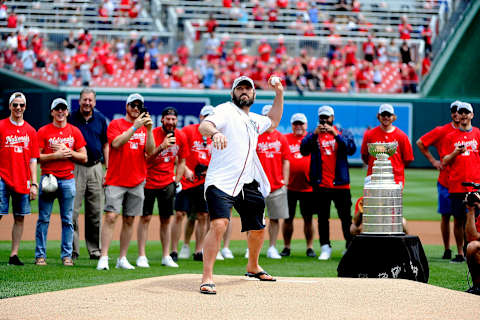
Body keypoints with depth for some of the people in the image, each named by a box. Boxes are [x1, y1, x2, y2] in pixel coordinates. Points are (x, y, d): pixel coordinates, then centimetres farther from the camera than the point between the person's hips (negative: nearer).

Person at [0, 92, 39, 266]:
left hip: (22, 181, 4)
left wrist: (34, 184, 5)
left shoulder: (30, 131, 11)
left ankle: (14, 255, 9)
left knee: (20, 218, 4)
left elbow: (33, 160, 12)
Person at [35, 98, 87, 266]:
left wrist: (68, 152, -8)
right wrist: (56, 155, -14)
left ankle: (67, 255, 7)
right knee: (43, 219, -2)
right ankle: (40, 255, 2)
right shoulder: (43, 131, 4)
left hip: (68, 179, 2)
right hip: (48, 177, -2)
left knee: (68, 220, 2)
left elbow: (84, 158, 8)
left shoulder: (74, 131, 9)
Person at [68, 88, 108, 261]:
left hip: (96, 167, 3)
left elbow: (105, 145, 14)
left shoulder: (100, 119, 9)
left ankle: (94, 249, 13)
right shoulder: (71, 118, -1)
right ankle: (72, 250, -3)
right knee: (72, 209, -7)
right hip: (75, 167, -3)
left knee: (95, 211, 6)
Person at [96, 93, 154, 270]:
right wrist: (135, 127, -21)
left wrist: (149, 129, -11)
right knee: (111, 217, -13)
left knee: (129, 220, 6)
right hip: (116, 181, -4)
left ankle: (122, 258, 12)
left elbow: (150, 151, 1)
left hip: (136, 182, 4)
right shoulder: (115, 124, 1)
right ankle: (103, 258, -14)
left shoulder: (145, 127, 12)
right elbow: (116, 143, -17)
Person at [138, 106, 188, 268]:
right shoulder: (153, 134, -13)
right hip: (149, 181, -4)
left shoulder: (181, 137, 0)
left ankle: (166, 256, 11)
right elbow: (147, 159, -19)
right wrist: (162, 146, -33)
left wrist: (176, 182, 4)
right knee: (145, 217, -4)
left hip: (167, 183, 4)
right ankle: (141, 256, -1)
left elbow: (181, 161, 12)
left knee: (166, 219, 6)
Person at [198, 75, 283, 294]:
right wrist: (215, 132, -43)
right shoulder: (226, 110, -2)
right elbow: (204, 125, -20)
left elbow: (273, 121, 42)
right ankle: (207, 277, -22)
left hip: (248, 184, 8)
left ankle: (253, 267, 42)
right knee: (219, 224, -24)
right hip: (221, 182, -8)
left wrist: (279, 94, 32)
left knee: (258, 229, 16)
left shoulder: (255, 120, 21)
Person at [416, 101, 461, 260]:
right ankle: (447, 250, 11)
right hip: (445, 181, 0)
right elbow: (420, 143, 9)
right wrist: (433, 161, 4)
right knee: (445, 216, 3)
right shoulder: (442, 131, 3)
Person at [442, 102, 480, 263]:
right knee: (458, 220, 3)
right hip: (456, 185, 1)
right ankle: (460, 253, 10)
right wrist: (455, 153, -11)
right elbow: (445, 161, 8)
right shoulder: (450, 136, 11)